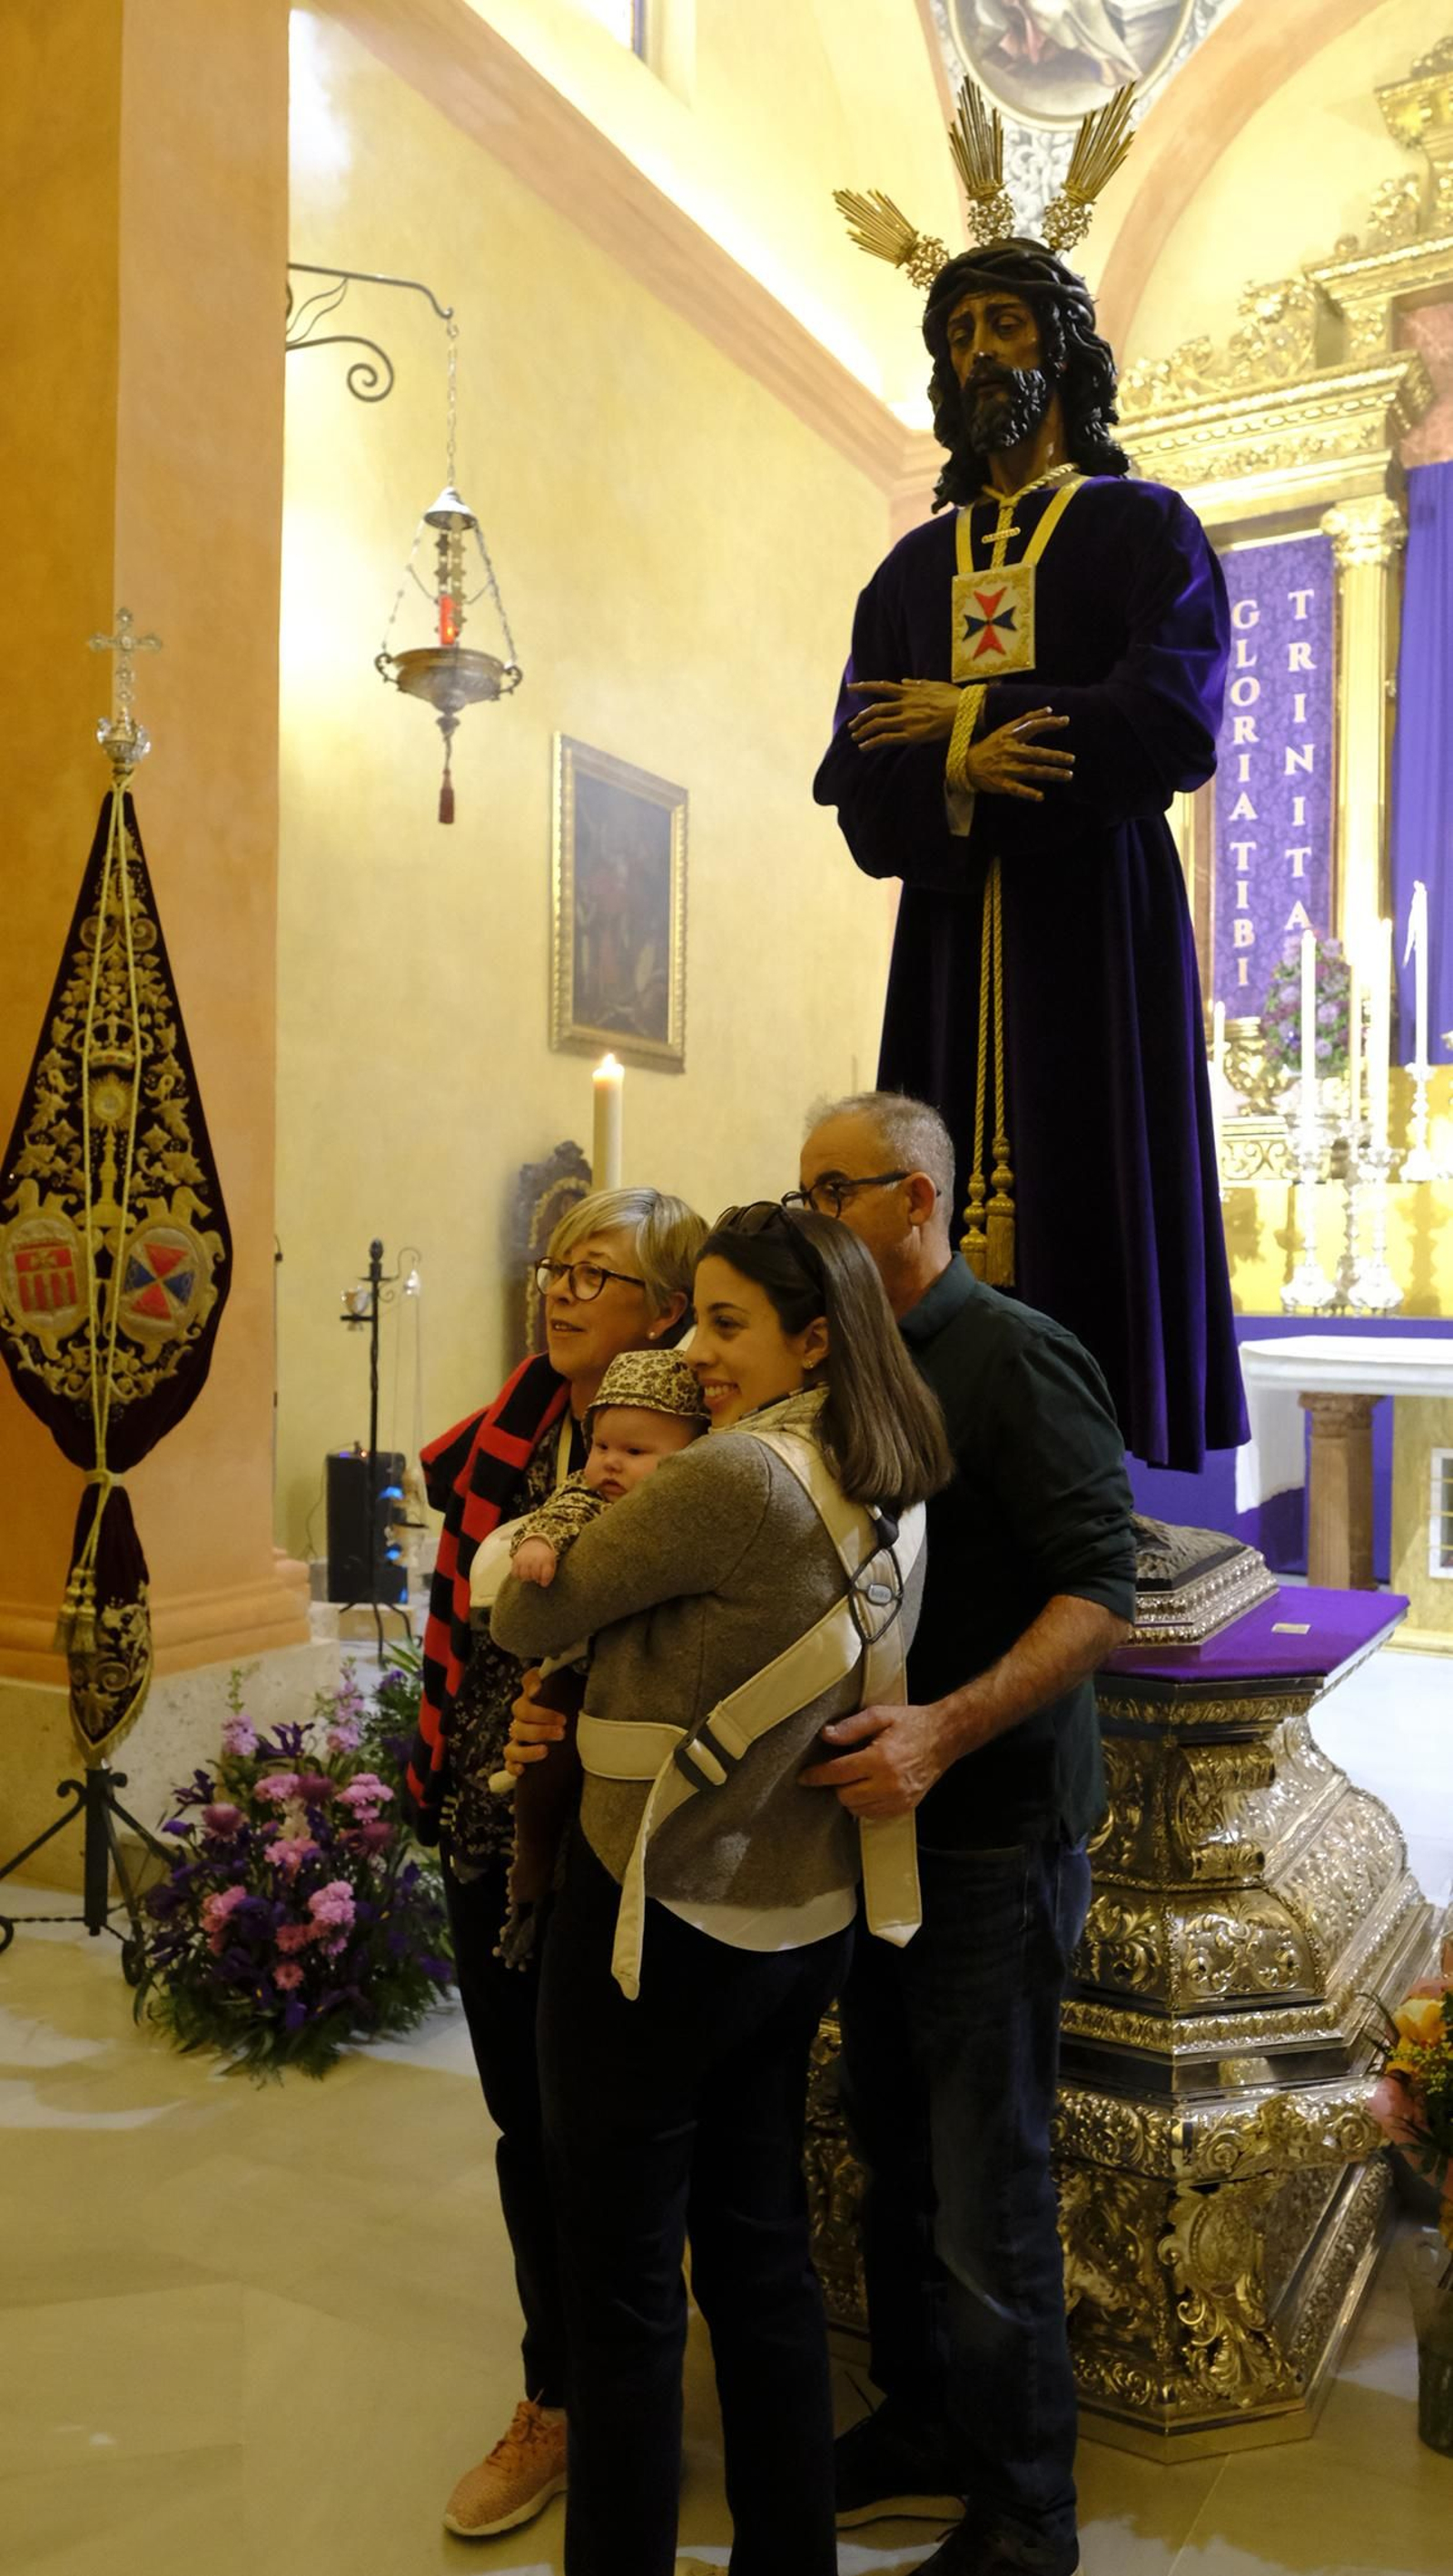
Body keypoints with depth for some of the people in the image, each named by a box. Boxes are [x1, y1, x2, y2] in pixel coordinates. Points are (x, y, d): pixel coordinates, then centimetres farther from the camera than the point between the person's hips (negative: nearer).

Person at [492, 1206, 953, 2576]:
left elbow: (523, 1618, -13)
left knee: (622, 2282, 10)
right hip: (803, 1922, 8)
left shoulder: (734, 1475, -24)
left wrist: (572, 1524, 6)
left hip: (661, 1922, -8)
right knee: (760, 2254, 21)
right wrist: (592, 1713, 5)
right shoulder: (896, 1501, 2)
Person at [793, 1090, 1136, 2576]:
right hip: (873, 1818, 8)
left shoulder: (1012, 1357, -16)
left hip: (990, 1837, -8)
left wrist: (945, 1730, -33)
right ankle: (918, 2431, 40)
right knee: (895, 2158, 21)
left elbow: (1100, 1588, -22)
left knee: (985, 2200, 4)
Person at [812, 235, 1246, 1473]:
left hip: (1099, 918, -3)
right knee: (948, 1217, -4)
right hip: (953, 929, 3)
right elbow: (859, 787, 7)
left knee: (1092, 1208, -7)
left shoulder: (1144, 527, 10)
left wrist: (957, 723, -4)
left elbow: (1174, 723, -9)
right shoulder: (912, 568, 20)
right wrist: (966, 779, -15)